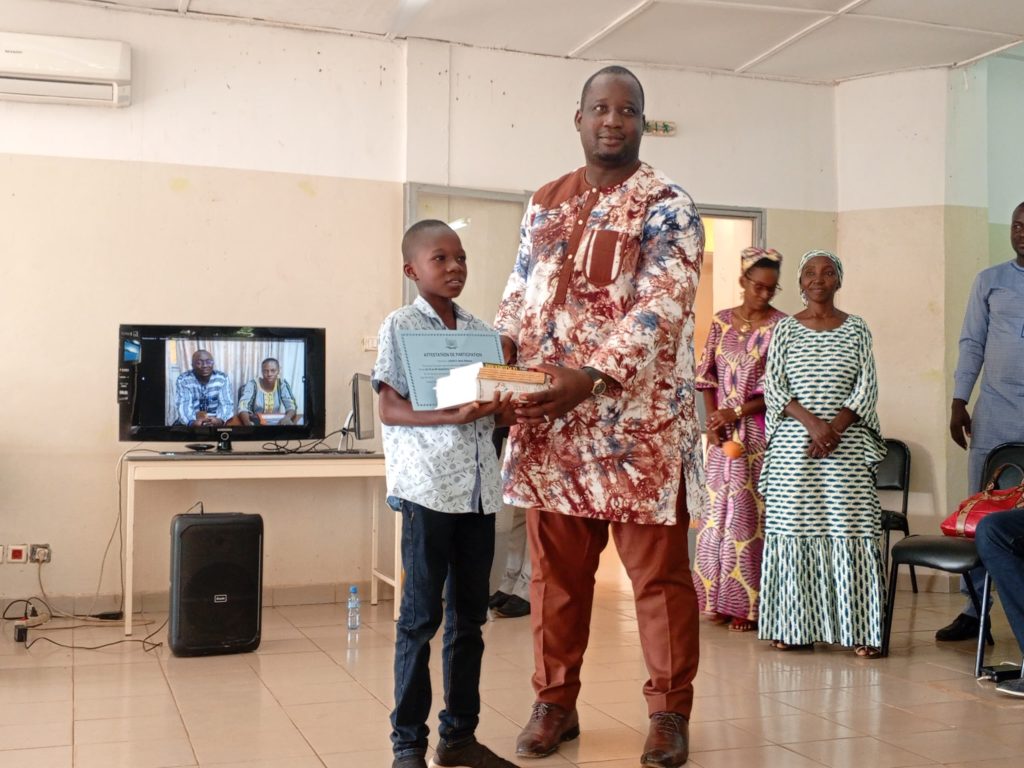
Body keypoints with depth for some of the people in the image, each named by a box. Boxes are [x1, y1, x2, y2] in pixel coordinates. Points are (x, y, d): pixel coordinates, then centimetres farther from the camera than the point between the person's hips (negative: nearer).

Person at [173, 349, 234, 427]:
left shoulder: (222, 378, -1)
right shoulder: (183, 380, -5)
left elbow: (227, 404, -9)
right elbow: (183, 406, -16)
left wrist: (219, 420, -31)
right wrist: (193, 422, -36)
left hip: (216, 422, 2)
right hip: (188, 423, -1)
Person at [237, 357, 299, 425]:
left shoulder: (282, 384, -4)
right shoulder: (252, 384, -11)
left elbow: (291, 405, -11)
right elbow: (243, 407, -22)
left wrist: (287, 418, -35)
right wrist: (247, 422, -43)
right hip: (255, 423, -1)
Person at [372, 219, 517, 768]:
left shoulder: (479, 329, 14)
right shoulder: (399, 326, -3)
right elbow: (390, 409, -9)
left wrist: (501, 406, -6)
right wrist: (452, 416, -22)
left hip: (479, 484, 6)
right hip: (428, 484, -6)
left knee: (470, 614, 11)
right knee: (421, 614, -1)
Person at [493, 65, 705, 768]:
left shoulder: (667, 206, -2)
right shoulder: (545, 203, 15)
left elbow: (661, 307, -14)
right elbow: (518, 295, 15)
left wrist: (591, 378, -27)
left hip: (639, 420, -4)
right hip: (548, 417, 5)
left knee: (657, 571, 3)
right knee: (556, 569, 11)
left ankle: (671, 711, 16)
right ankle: (555, 702, 24)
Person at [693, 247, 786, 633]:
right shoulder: (721, 321, 8)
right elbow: (706, 376, 9)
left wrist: (738, 412, -15)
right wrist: (713, 420, -3)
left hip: (759, 431, -4)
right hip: (722, 430, 4)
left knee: (751, 511, -2)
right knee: (718, 509, 6)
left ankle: (748, 604, 7)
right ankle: (720, 599, 16)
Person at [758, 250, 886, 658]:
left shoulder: (856, 329, 9)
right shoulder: (785, 329, 8)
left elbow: (867, 387, 3)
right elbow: (773, 388, 1)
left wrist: (836, 428, -12)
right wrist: (811, 422, -14)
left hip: (847, 444, 0)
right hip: (793, 445, 0)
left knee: (852, 531, -4)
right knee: (794, 527, -1)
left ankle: (860, 629, -1)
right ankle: (794, 626, 6)